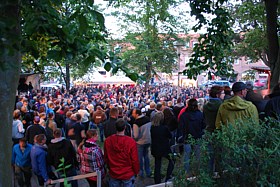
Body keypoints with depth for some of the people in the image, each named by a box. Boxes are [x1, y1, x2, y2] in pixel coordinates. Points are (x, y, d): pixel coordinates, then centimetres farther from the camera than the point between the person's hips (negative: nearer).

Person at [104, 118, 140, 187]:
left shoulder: (107, 141, -12)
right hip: (128, 175, -2)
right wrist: (136, 172, 4)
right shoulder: (131, 141, -22)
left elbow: (106, 158, 2)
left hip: (113, 174, 3)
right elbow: (135, 160, -13)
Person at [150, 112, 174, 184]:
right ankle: (168, 178, 15)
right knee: (171, 161, 19)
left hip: (155, 149, 4)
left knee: (157, 165, 14)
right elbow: (170, 136, -5)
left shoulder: (152, 128, -9)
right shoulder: (164, 127, -21)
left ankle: (157, 181, 21)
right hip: (164, 148, -4)